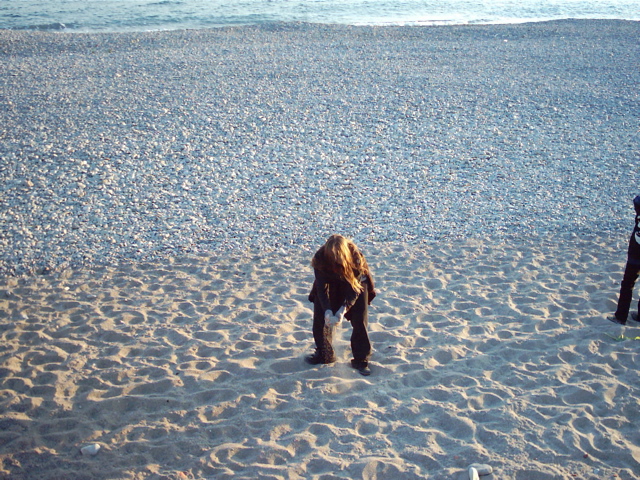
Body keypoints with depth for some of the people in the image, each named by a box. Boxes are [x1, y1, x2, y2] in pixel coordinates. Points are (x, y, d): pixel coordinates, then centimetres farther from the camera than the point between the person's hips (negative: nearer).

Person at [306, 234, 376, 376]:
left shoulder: (355, 257, -36)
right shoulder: (320, 258, -32)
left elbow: (355, 288, -31)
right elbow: (322, 288, -29)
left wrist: (343, 309, -43)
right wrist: (327, 311, -43)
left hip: (355, 282, -2)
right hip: (330, 284, 2)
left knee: (360, 321, -10)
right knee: (320, 317, -4)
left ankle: (361, 359, -2)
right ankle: (323, 354, 13)